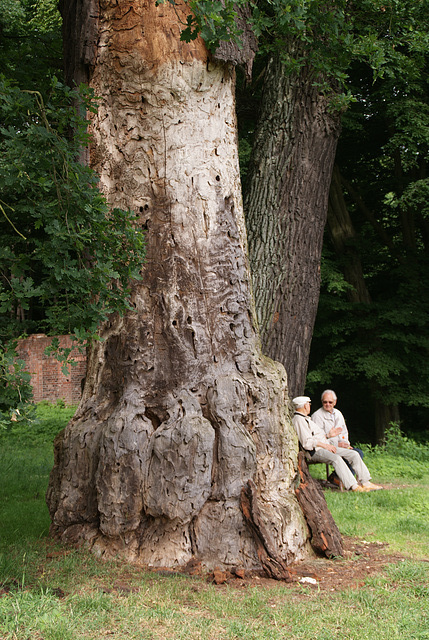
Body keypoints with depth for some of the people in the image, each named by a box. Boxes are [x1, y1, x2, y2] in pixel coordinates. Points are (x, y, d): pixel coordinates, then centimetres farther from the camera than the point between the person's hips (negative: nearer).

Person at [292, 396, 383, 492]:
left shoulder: (305, 418, 25)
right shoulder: (298, 420, -9)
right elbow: (307, 442, -18)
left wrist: (328, 435, 18)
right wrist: (325, 445, -15)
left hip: (324, 447, 11)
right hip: (314, 451, -11)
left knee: (354, 454, -3)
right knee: (336, 458, -37)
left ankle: (366, 482, -6)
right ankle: (353, 486, -39)